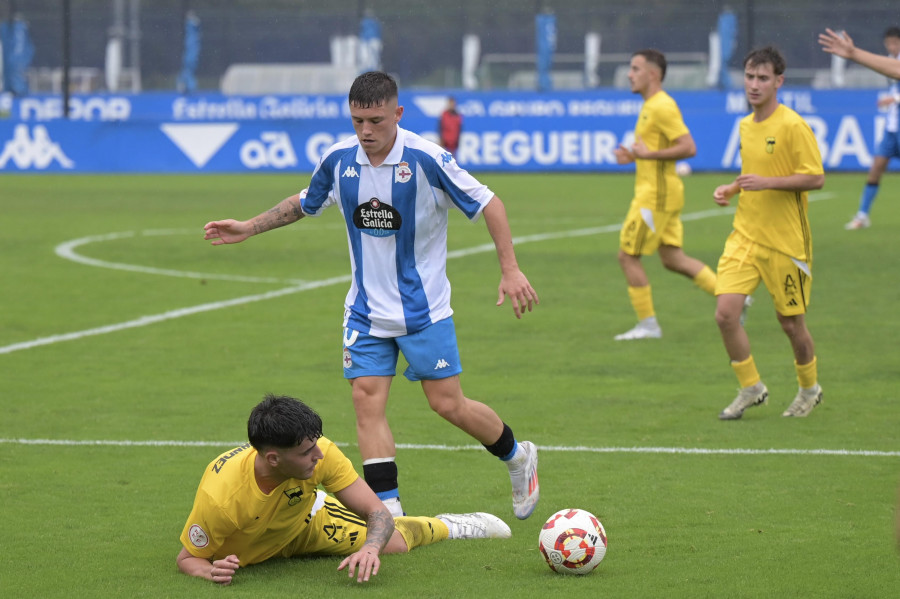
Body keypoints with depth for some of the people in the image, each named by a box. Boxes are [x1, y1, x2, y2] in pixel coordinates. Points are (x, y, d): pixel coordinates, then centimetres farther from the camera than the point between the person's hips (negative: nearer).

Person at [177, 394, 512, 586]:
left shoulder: (320, 454, -36)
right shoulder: (220, 496, -45)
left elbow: (378, 513, -31)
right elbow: (187, 558, -29)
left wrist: (370, 548, -54)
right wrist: (211, 571, -54)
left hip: (305, 520, 2)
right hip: (248, 551, -2)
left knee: (394, 542, 1)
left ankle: (444, 526, 37)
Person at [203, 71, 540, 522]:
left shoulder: (426, 159, -17)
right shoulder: (338, 160, -3)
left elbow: (487, 203, -9)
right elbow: (305, 203, 19)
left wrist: (510, 269, -14)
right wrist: (250, 227, 15)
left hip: (424, 307, -4)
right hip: (365, 310, 4)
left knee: (448, 404, -3)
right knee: (367, 401, -8)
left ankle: (518, 456, 25)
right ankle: (387, 510, -6)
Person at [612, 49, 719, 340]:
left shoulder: (662, 106, -16)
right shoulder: (650, 106, 17)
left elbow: (688, 148, -23)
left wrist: (648, 154, -21)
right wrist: (633, 156, 12)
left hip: (656, 194, -10)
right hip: (656, 192, 10)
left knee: (628, 257, -3)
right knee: (673, 259, 10)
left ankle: (647, 325, 2)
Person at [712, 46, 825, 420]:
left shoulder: (792, 126, -13)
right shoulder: (746, 126, 10)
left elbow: (816, 178, -15)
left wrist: (767, 182, -23)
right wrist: (731, 189, 7)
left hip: (785, 241, -6)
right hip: (745, 235, 6)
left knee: (791, 323, 4)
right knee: (725, 313, -9)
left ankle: (809, 389, 30)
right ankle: (751, 389, 8)